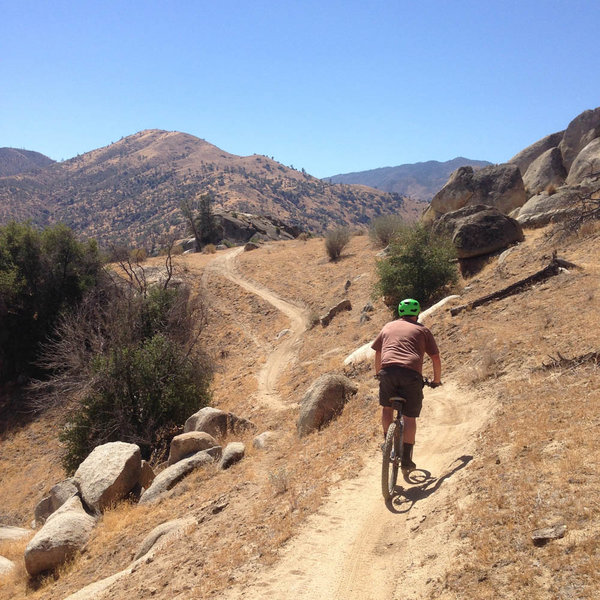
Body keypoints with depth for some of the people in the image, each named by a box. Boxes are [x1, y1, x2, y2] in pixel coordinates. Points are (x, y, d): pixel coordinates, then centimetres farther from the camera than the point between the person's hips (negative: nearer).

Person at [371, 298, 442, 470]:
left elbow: (377, 354, 31)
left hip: (388, 370, 1)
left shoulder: (388, 327, 26)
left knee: (387, 407, 25)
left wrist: (378, 374, 45)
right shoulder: (422, 330, 21)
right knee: (409, 417, 7)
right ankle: (406, 458, 7)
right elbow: (436, 358, 18)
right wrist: (437, 380, 32)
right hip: (412, 373, -1)